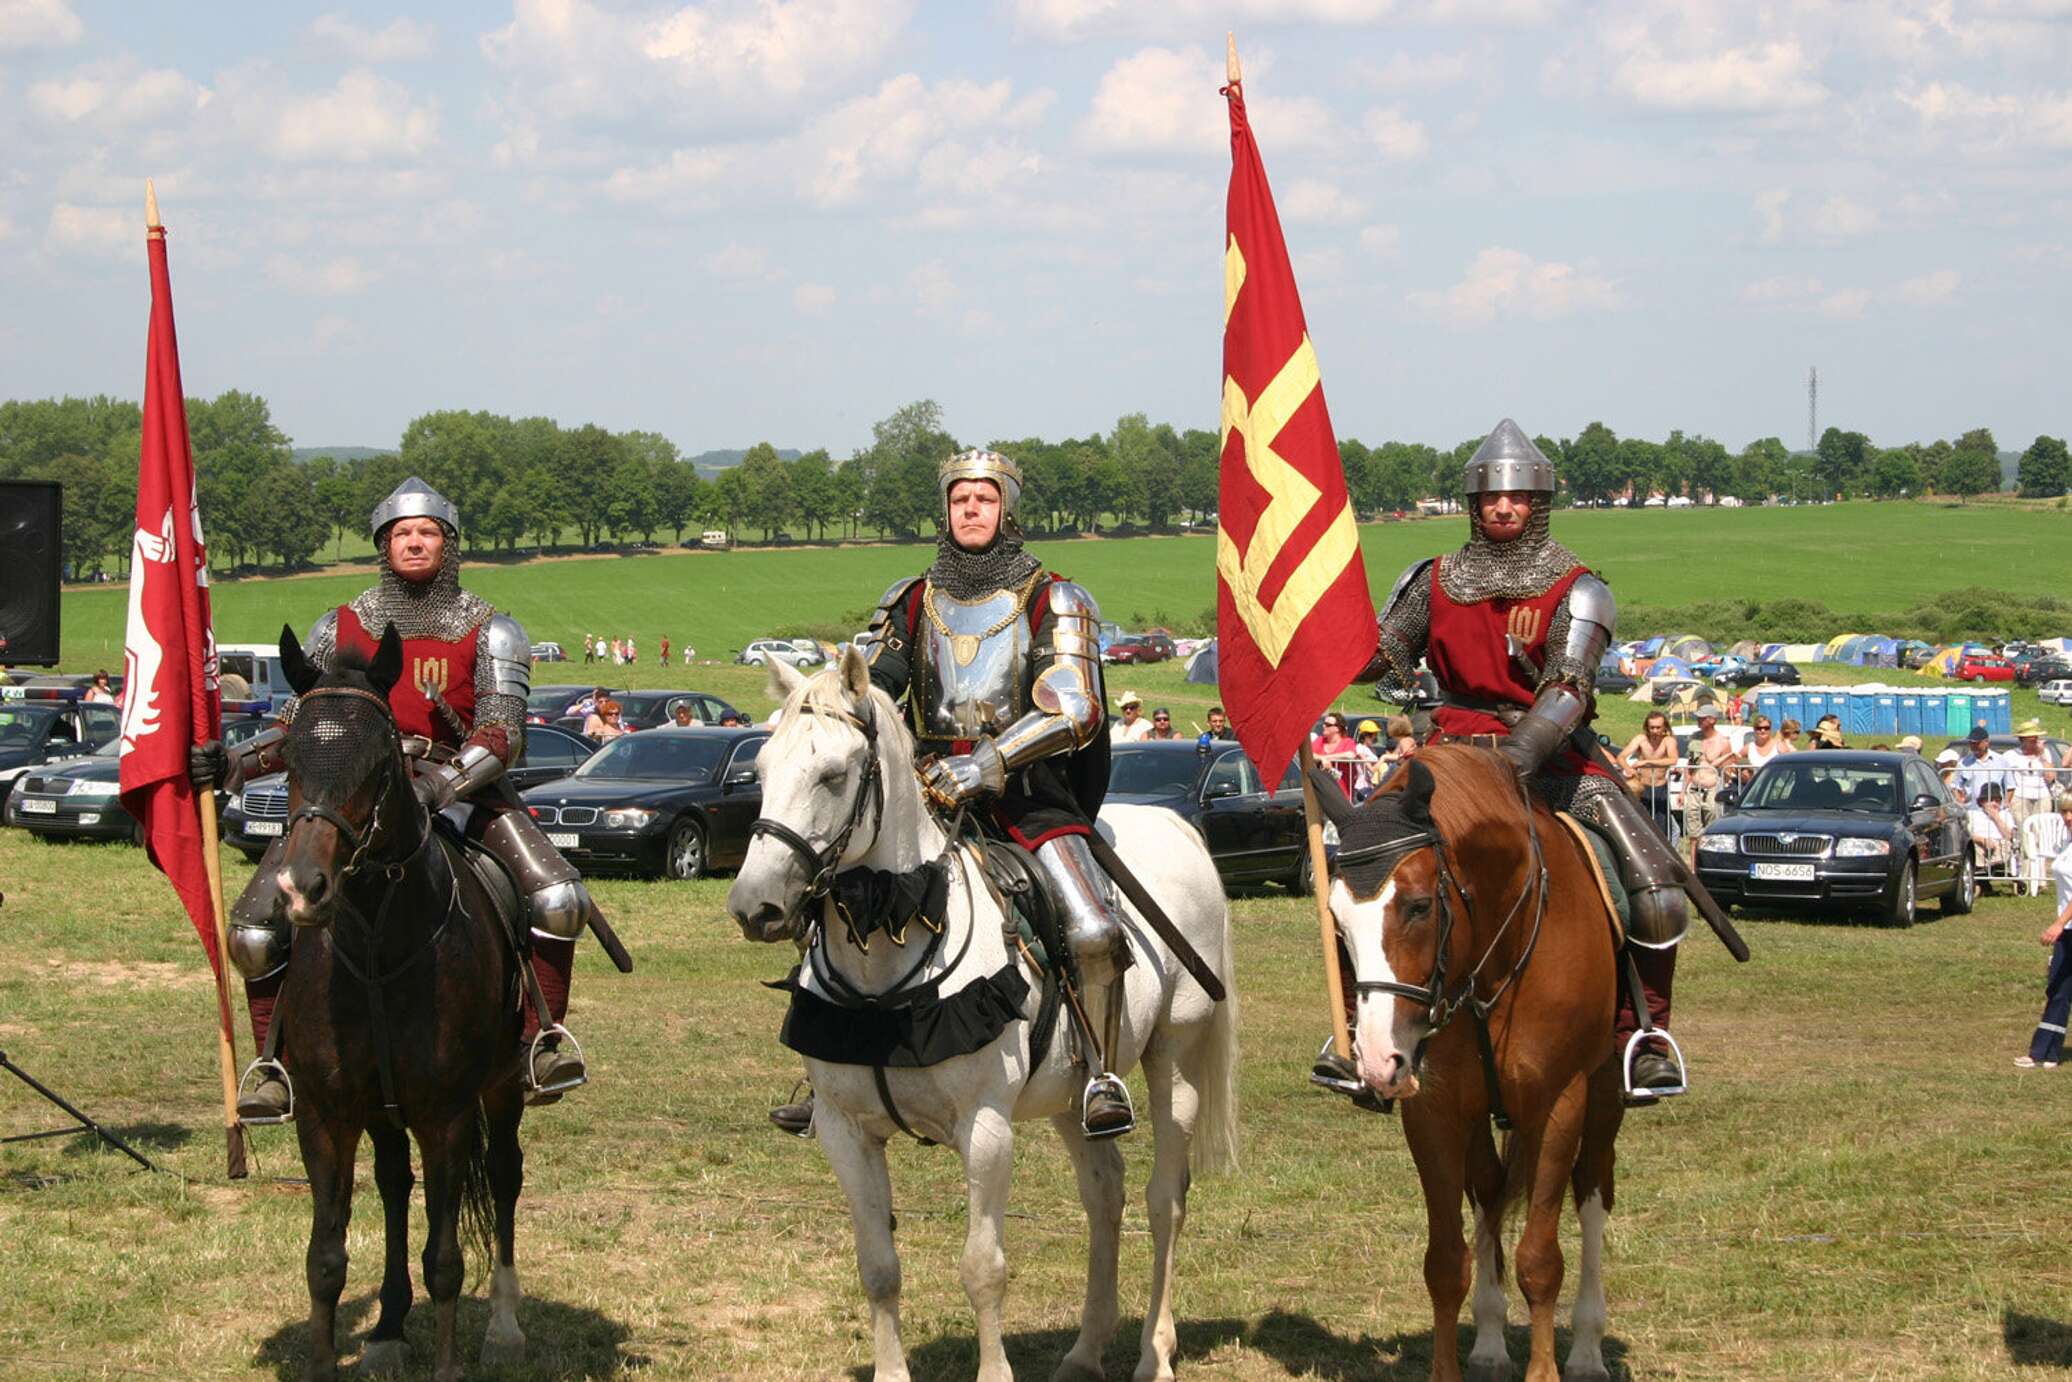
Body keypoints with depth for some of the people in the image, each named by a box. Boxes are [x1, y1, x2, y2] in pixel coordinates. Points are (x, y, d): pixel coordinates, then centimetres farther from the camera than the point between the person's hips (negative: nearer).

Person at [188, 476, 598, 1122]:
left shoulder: (489, 632, 2)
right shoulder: (340, 629, 9)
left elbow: (502, 733, -10)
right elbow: (301, 727, 12)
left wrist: (441, 786, -29)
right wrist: (235, 763, -7)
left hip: (462, 785, -1)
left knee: (559, 899, -24)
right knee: (255, 927, -14)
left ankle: (541, 1041, -10)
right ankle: (274, 1063, 2)